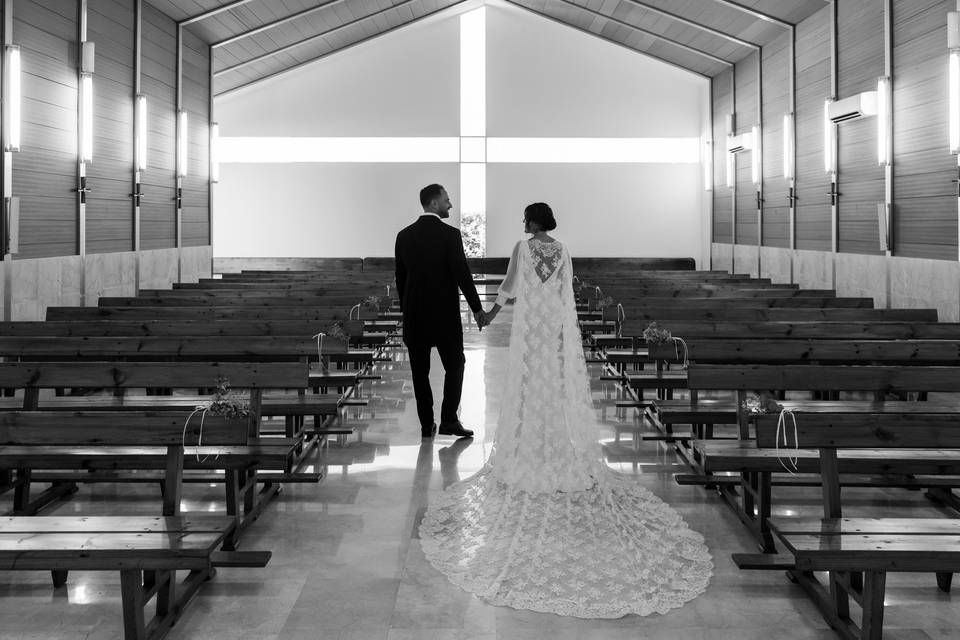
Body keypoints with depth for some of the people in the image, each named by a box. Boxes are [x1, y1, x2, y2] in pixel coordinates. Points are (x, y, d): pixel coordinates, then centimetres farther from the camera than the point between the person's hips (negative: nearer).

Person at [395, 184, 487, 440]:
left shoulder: (404, 235, 3)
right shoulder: (450, 234, -11)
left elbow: (400, 277, 9)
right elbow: (462, 274, -12)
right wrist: (477, 308, -3)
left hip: (414, 315, 4)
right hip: (444, 314, -4)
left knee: (420, 371, 8)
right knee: (454, 366, 10)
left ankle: (427, 425, 11)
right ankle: (449, 420, 3)